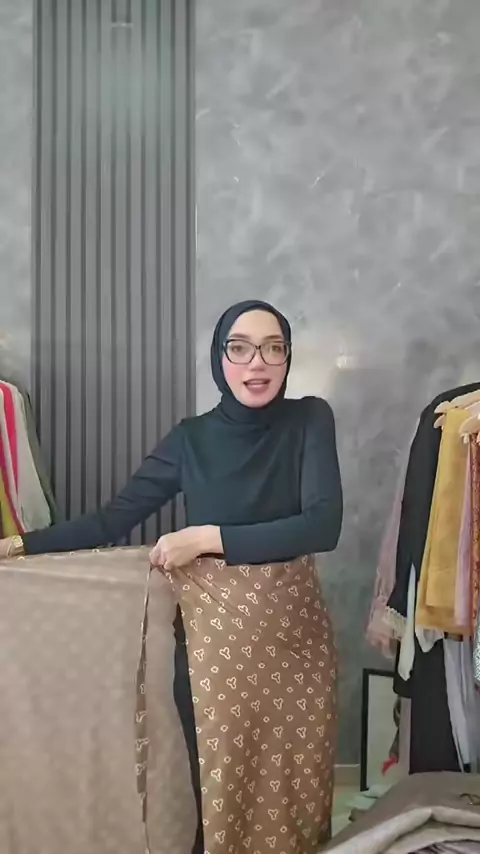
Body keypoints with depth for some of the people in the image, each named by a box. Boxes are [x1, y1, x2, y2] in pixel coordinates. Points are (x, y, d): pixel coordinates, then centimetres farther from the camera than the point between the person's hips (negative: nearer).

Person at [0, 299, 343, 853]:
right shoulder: (192, 438, 0)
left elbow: (323, 524, -16)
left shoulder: (309, 420, -4)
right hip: (213, 633, 0)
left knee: (293, 788, 9)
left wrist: (207, 538, -17)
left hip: (293, 630, 0)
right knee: (219, 788, 7)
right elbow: (112, 520, 3)